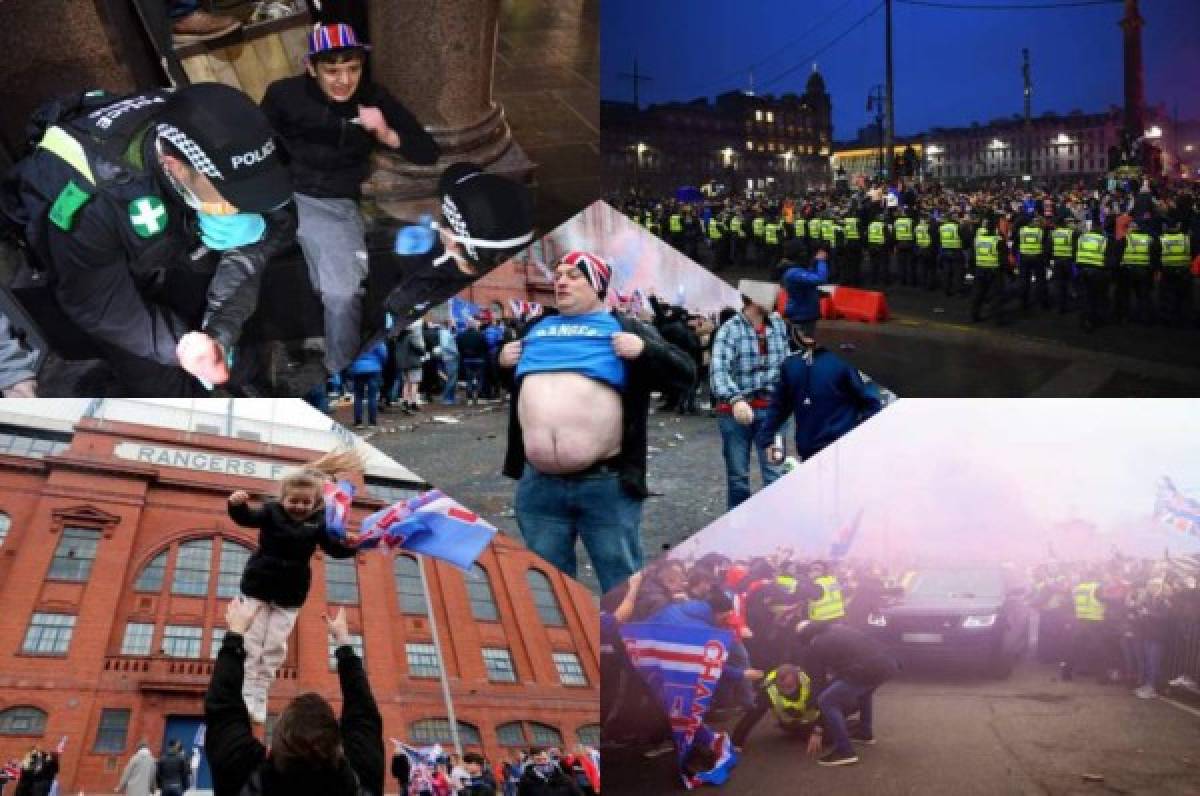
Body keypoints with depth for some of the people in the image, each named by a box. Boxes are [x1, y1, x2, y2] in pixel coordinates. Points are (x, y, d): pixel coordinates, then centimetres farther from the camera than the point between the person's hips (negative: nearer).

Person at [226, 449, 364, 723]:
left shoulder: (319, 522, -6)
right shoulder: (272, 511, -9)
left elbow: (333, 547, -11)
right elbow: (246, 518, -21)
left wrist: (347, 544, -34)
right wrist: (238, 505, -44)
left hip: (289, 594, 1)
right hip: (257, 586, -1)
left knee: (275, 647, 6)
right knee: (251, 642, 3)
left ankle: (260, 696, 15)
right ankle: (247, 692, 11)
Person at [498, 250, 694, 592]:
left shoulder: (627, 328, 3)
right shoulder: (537, 330, 17)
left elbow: (685, 370, -1)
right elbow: (509, 381, 31)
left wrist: (645, 351, -16)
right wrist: (501, 361, 11)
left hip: (607, 484, -4)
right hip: (539, 484, 5)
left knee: (622, 585, 5)